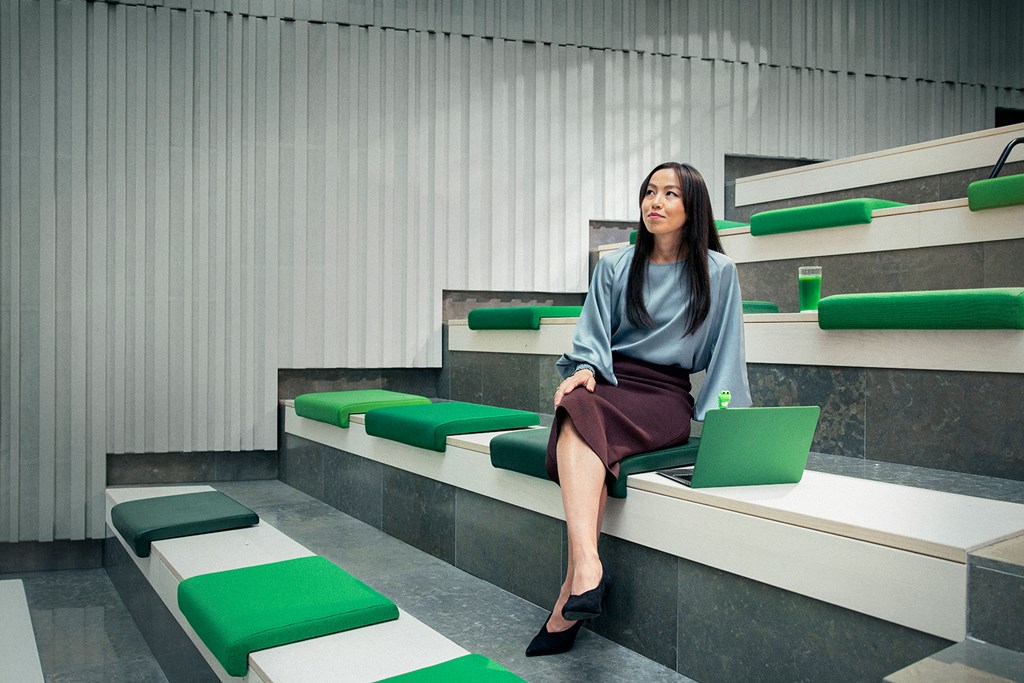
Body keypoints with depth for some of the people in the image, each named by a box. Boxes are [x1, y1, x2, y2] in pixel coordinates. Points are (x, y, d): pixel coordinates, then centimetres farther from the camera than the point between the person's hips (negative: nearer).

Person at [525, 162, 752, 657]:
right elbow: (594, 335, 8)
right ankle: (588, 567, -49)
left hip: (665, 395, -2)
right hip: (609, 380, 3)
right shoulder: (615, 267, 14)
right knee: (578, 408, -36)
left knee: (585, 426, -35)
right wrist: (586, 368, -13)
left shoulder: (717, 273, 7)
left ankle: (568, 604, -35)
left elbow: (726, 351, 6)